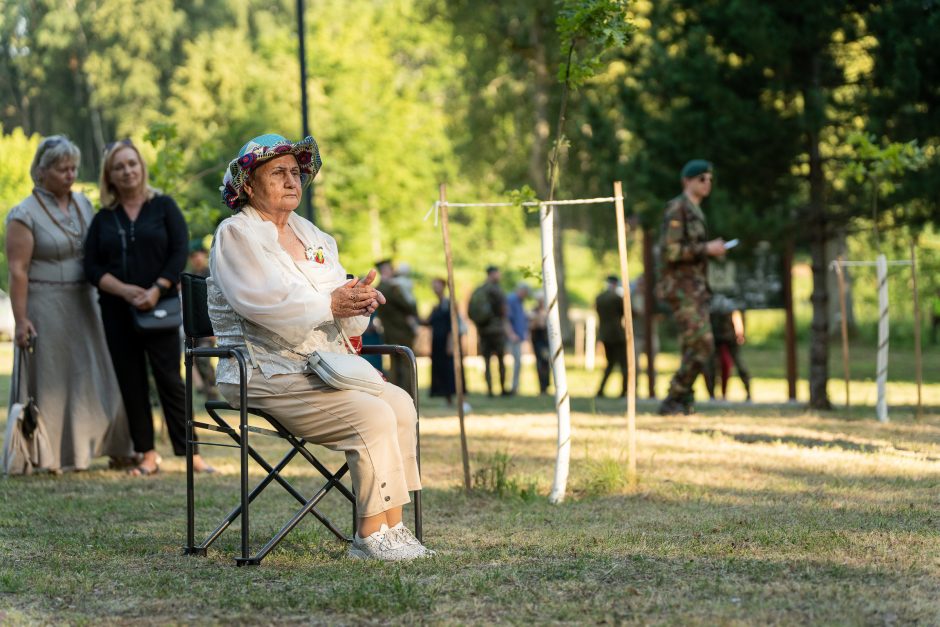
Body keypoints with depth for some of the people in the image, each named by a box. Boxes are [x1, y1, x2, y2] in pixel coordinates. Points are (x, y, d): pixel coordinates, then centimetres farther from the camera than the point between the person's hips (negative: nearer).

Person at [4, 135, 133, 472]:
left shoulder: (82, 203, 10)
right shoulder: (24, 214, -10)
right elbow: (17, 270, -14)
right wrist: (20, 320, -18)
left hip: (82, 304, 6)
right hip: (45, 308, -6)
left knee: (92, 375, 10)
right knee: (48, 380, -2)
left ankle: (114, 448, 17)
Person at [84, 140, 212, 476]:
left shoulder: (163, 206, 3)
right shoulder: (103, 218, 8)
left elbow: (179, 253, -4)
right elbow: (92, 267, 2)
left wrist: (157, 290, -15)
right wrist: (124, 290, -13)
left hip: (159, 308, -3)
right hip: (117, 311, 3)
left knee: (169, 378, -5)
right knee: (131, 383, 3)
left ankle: (190, 452, -3)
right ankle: (147, 454, 8)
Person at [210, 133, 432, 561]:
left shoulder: (312, 236, 18)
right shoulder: (236, 235, -4)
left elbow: (346, 314, 11)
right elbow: (263, 302, -20)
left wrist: (359, 301, -13)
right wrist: (330, 304, -26)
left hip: (323, 370, 8)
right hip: (267, 377, -8)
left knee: (400, 404, -12)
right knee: (372, 416, -24)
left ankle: (393, 527, -11)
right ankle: (370, 536, -19)